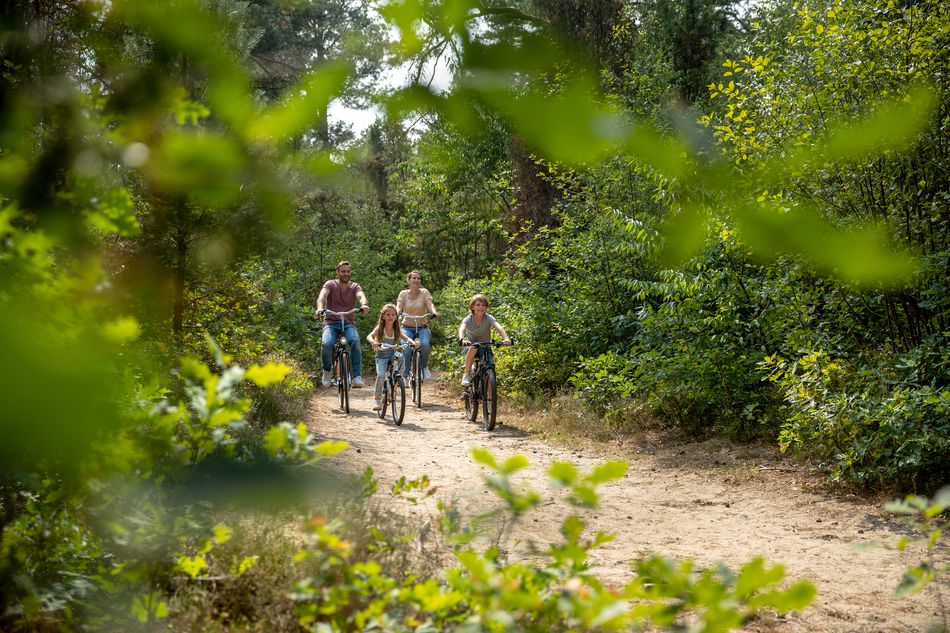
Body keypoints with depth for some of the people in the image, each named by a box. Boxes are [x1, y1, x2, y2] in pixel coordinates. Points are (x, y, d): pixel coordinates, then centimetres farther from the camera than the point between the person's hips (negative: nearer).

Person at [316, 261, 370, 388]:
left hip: (348, 323, 1)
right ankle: (327, 371, 0)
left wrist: (364, 305, -42)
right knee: (327, 344, -30)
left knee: (355, 341, -32)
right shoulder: (330, 284, 1)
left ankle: (357, 376, -30)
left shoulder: (354, 287, 4)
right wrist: (320, 308, -42)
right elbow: (322, 296, -19)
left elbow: (361, 296, -18)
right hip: (331, 322, -1)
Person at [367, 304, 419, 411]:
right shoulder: (380, 328, -4)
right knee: (381, 375, -26)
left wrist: (413, 342, -30)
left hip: (393, 355, 3)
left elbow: (406, 338, -7)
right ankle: (377, 399, -12)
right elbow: (369, 336, -19)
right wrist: (373, 342, -42)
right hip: (381, 356, -3)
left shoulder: (397, 330, 4)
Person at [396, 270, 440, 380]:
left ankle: (424, 367, -2)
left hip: (422, 327, 0)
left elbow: (430, 304, -12)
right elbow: (399, 306, -11)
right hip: (407, 327, 0)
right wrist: (397, 313, -35)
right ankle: (405, 373, -12)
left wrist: (434, 313, -35)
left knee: (425, 344, -30)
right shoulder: (404, 294, 2)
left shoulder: (424, 292, 2)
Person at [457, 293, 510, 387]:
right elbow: (462, 329, -38)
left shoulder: (489, 318, -19)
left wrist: (506, 338, -56)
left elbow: (498, 327, -36)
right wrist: (462, 339, -61)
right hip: (472, 343, -1)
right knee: (473, 349, -35)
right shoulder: (468, 319, -19)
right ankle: (467, 375, -19)